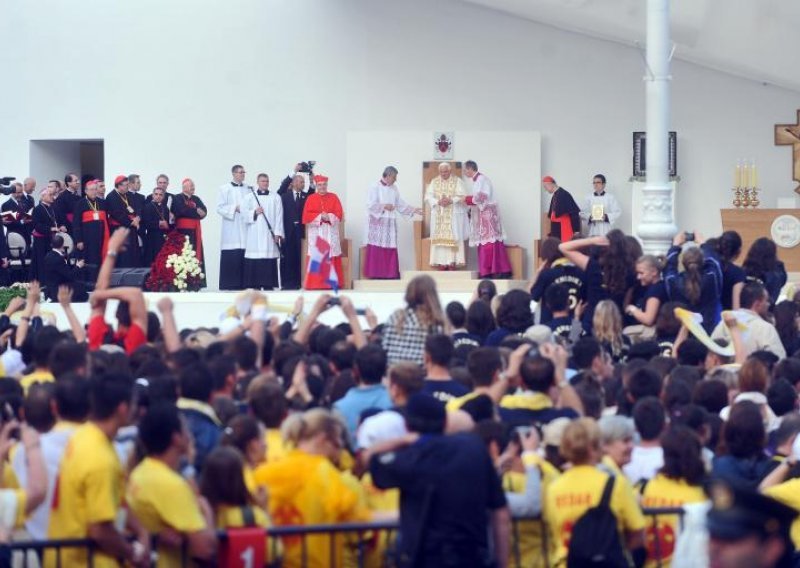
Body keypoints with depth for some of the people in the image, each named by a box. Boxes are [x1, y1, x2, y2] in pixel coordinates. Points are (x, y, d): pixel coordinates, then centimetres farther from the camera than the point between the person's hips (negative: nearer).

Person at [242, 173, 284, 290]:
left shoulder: (275, 197, 10)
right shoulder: (249, 196, 10)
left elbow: (279, 216, 4)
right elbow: (244, 213, 5)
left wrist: (278, 232, -5)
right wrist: (254, 212, -12)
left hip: (269, 235, 0)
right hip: (254, 235, 0)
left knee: (269, 262, -4)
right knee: (254, 261, -6)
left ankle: (269, 285, -2)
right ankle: (255, 286, -5)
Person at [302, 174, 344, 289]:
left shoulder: (334, 197, 9)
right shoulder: (311, 198, 6)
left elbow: (339, 214, 2)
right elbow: (306, 215, -3)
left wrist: (329, 217, -15)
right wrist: (320, 216, -13)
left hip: (330, 233, 1)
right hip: (316, 233, -1)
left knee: (331, 257, -3)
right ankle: (315, 284, -6)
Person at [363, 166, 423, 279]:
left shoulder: (394, 189, 13)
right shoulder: (375, 188, -6)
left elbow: (401, 204, 17)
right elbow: (370, 205, -13)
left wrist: (414, 210, 10)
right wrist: (384, 206, -22)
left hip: (390, 224, 6)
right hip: (377, 224, -6)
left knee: (390, 250, 3)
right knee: (377, 251, -7)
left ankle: (390, 274, 4)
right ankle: (375, 274, -4)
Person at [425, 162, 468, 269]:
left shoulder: (457, 181, 3)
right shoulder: (434, 182, 10)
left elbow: (462, 197, -4)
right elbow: (428, 196, 3)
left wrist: (451, 201, -20)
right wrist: (438, 202, -14)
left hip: (453, 215, -2)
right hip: (438, 215, 2)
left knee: (453, 237, -6)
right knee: (440, 237, -3)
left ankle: (452, 261, -6)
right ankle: (441, 263, -3)